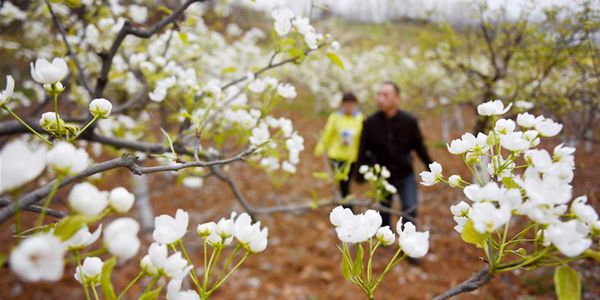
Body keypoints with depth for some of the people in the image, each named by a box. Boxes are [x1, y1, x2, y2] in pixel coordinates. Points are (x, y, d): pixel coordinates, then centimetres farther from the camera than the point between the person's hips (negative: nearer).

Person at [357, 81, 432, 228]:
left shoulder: (409, 122, -12)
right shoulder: (370, 123, -13)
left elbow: (419, 147, -1)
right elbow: (363, 151, -5)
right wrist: (360, 174, -6)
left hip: (405, 176, -1)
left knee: (410, 211, -9)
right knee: (384, 216, 13)